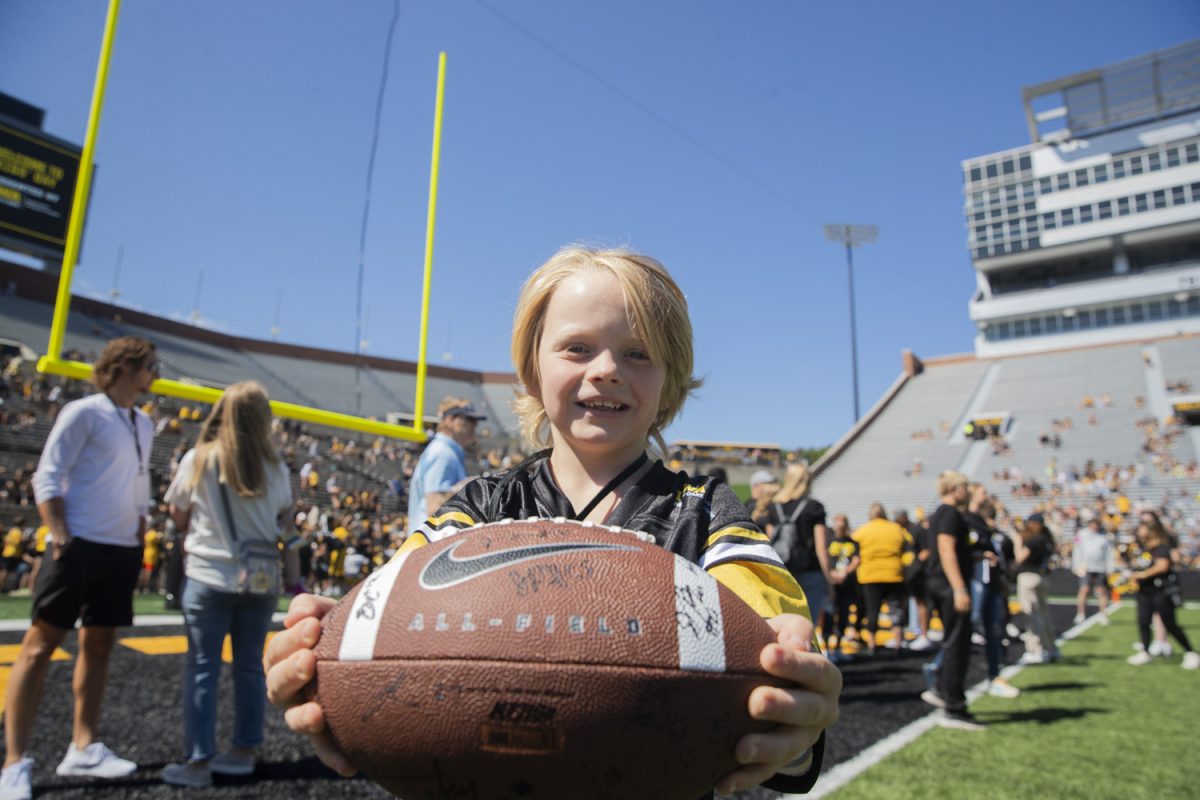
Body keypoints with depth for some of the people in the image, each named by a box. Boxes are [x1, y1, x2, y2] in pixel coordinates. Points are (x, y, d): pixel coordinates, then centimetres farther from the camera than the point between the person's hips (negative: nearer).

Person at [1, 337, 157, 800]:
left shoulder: (144, 425, 15)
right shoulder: (84, 412, -7)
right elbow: (47, 477, -10)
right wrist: (61, 536, -16)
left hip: (122, 550, 7)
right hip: (79, 545, -7)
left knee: (99, 646, 11)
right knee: (40, 645, -2)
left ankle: (83, 749, 20)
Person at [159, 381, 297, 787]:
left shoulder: (199, 459, -8)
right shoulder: (275, 467, -3)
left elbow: (178, 515, 4)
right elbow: (285, 520, 7)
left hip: (209, 575, -2)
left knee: (203, 669, 6)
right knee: (250, 666, 13)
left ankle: (198, 762, 11)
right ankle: (244, 752, 24)